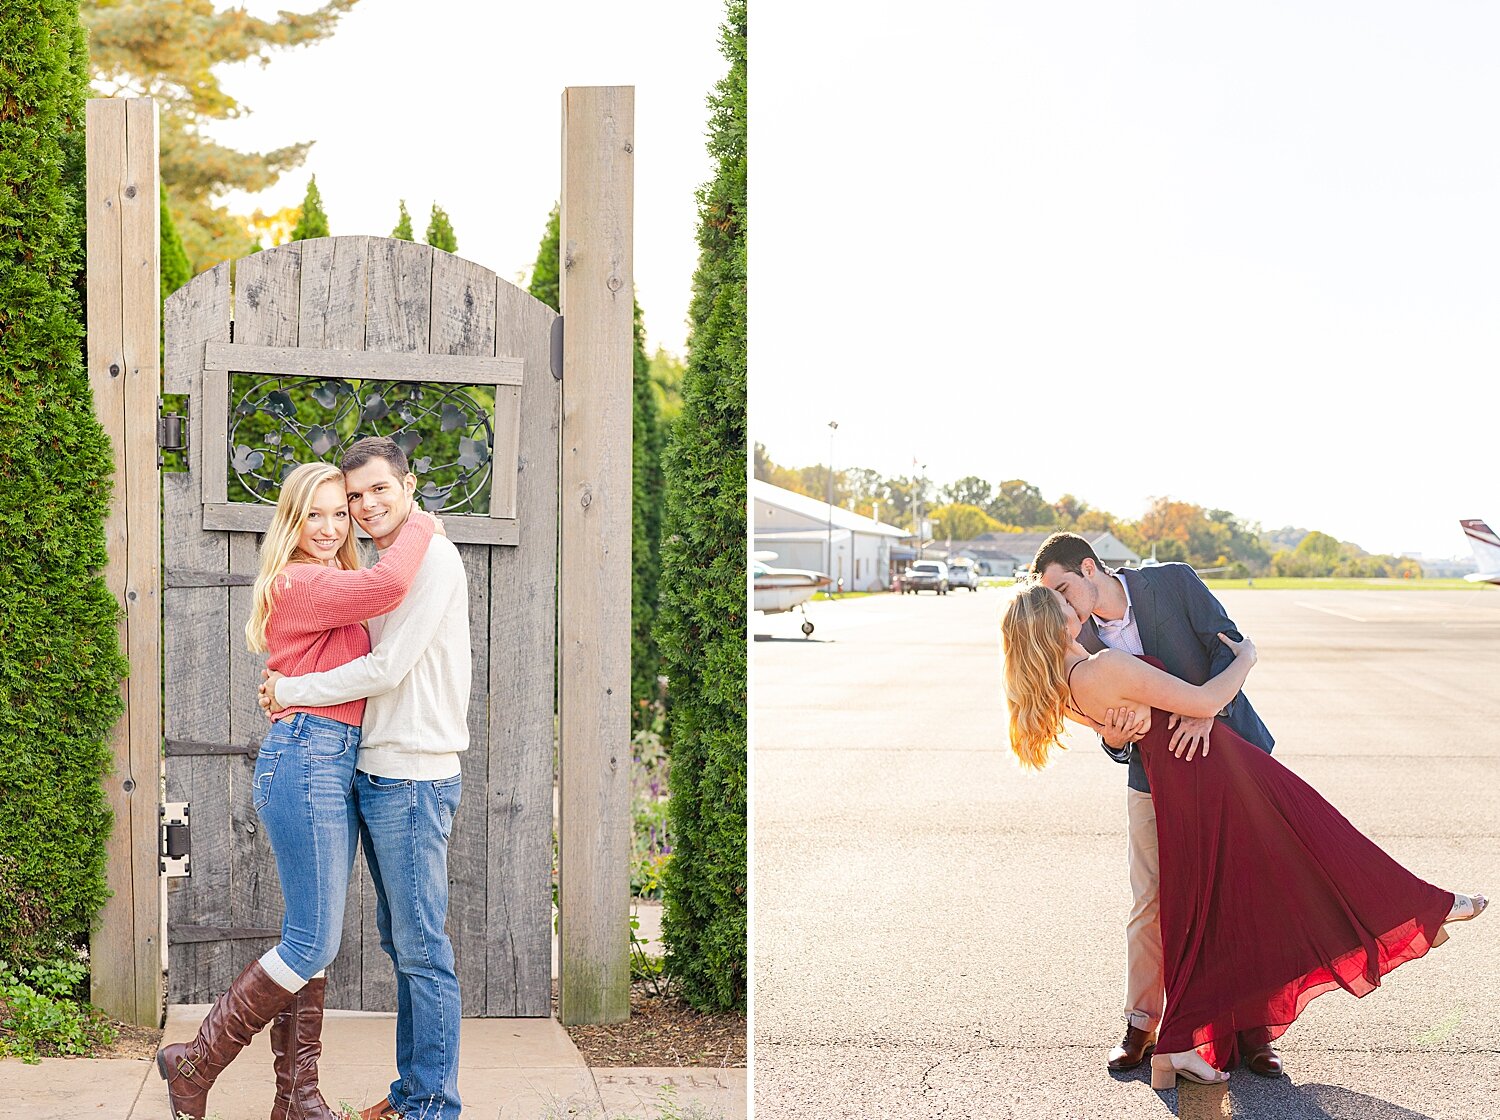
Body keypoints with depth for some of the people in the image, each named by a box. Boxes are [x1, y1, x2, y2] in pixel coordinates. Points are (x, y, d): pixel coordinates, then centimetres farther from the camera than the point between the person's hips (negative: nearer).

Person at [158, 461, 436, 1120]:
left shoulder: (329, 586, 20)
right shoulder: (299, 583, -11)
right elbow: (387, 585, -26)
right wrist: (421, 527, -11)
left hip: (335, 764, 10)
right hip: (306, 760, -10)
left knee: (312, 939, 10)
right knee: (313, 944, -8)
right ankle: (196, 1064, 4)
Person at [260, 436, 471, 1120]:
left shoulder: (432, 558, -13)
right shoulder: (387, 565, 18)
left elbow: (387, 670, -17)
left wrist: (292, 691, -7)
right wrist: (292, 684, 6)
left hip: (413, 780, -10)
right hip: (376, 775, 10)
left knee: (422, 948, -5)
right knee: (400, 943, 15)